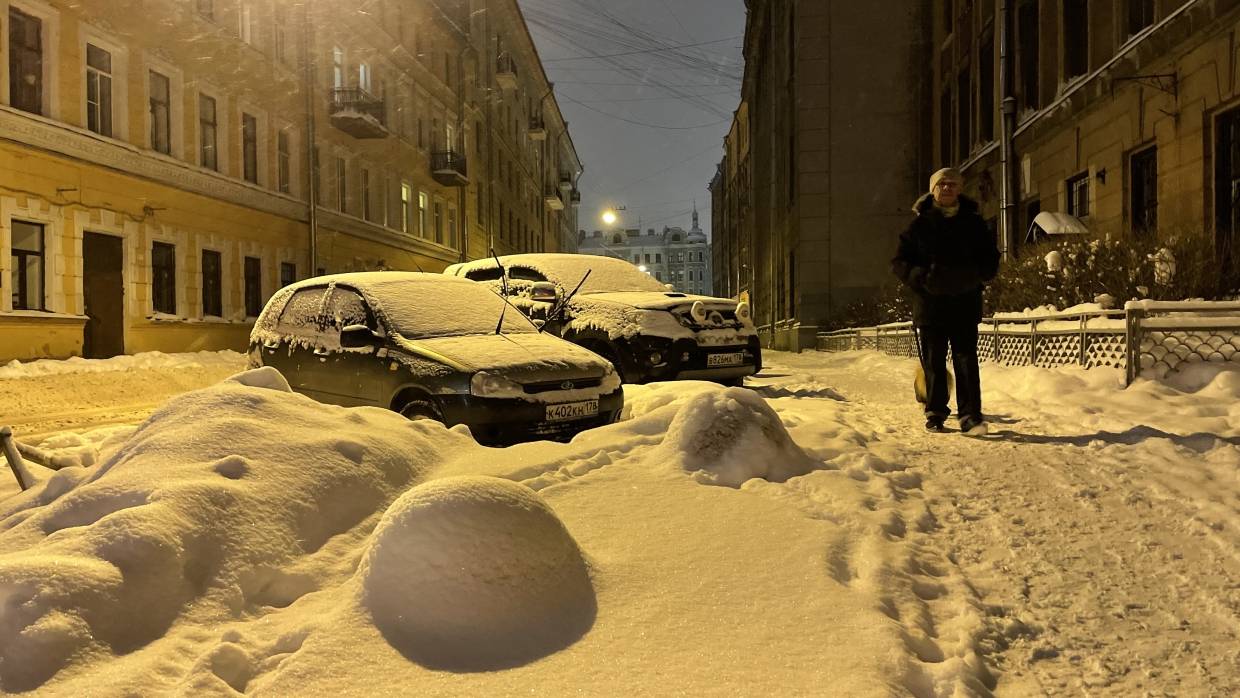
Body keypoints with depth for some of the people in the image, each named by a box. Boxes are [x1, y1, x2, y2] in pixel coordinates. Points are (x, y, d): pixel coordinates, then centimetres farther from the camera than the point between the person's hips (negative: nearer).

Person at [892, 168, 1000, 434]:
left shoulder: (973, 223, 9)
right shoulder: (920, 224, 5)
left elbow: (991, 260, 11)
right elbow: (900, 261, 3)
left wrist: (974, 276, -11)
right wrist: (922, 277, -17)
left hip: (965, 304, 0)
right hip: (929, 303, 0)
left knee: (966, 360, -4)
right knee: (933, 362, 5)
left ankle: (970, 415, -2)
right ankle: (935, 413, 16)